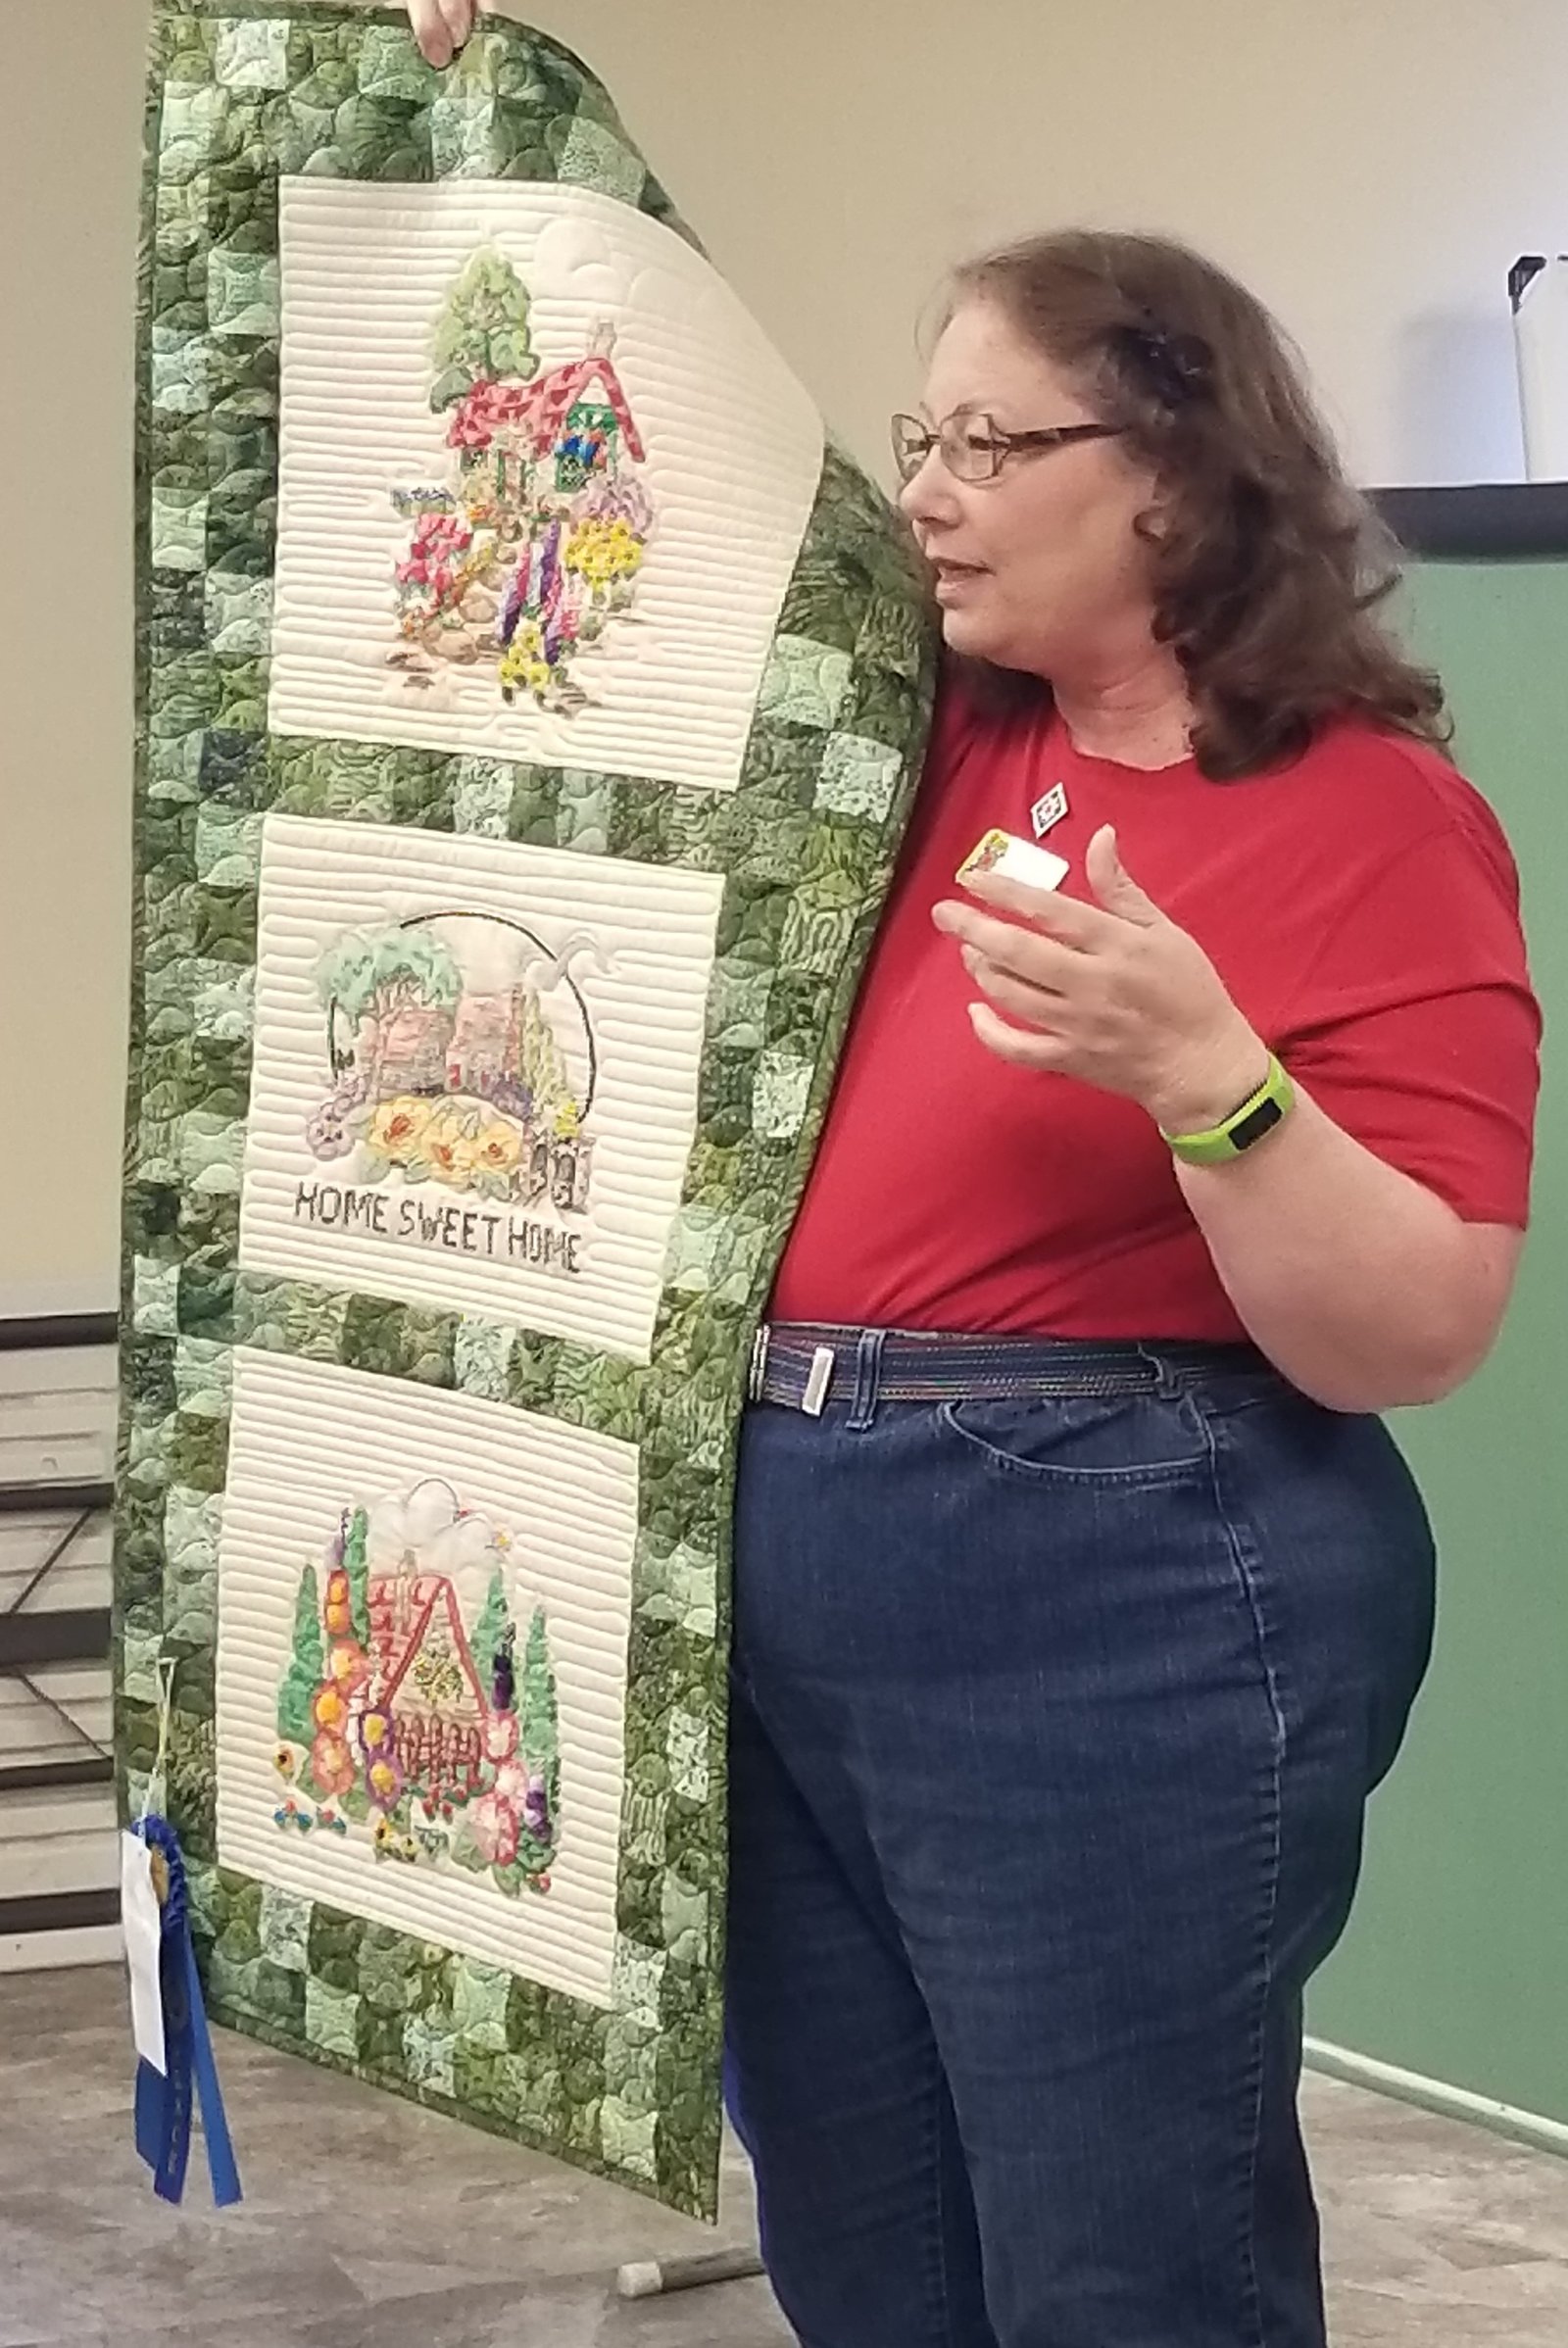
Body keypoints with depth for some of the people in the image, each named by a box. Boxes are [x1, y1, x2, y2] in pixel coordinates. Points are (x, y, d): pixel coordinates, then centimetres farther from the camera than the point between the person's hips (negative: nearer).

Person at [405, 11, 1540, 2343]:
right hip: (782, 1562, 7)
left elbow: (1415, 1335, -15)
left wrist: (1198, 1067, -29)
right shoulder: (921, 740, 10)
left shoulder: (1374, 814, -9)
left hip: (1119, 1604, -7)